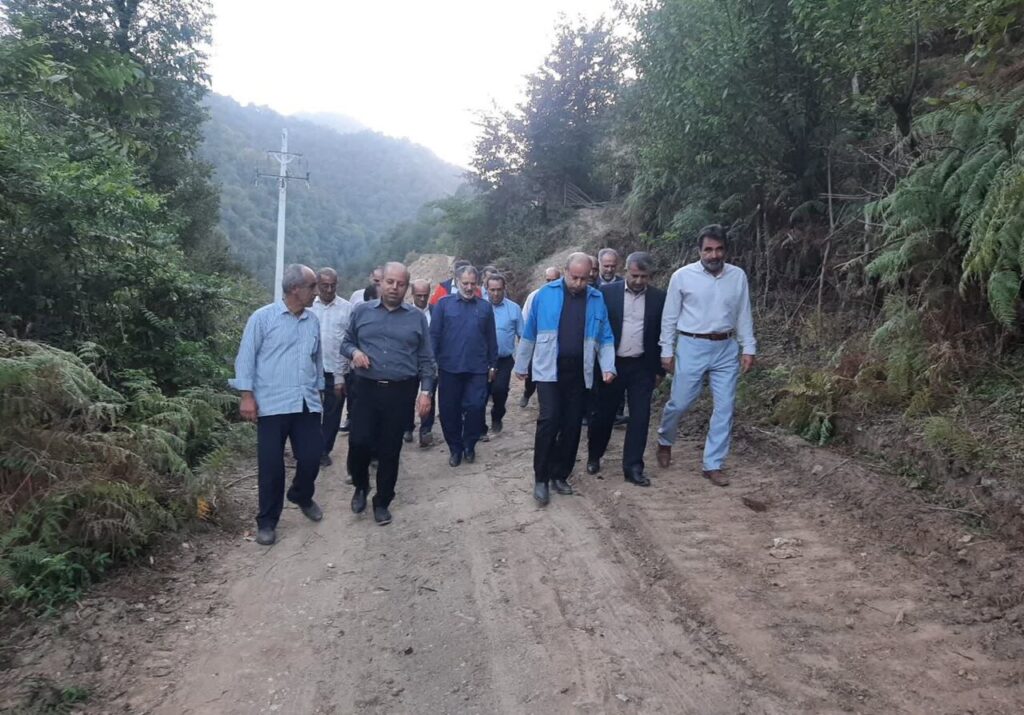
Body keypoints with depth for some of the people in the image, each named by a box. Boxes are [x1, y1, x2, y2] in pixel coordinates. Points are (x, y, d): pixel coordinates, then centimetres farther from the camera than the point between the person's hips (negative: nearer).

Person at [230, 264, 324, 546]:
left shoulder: (313, 322, 10)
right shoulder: (263, 318, -5)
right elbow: (246, 357, -6)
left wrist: (318, 390, 19)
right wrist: (247, 395, -11)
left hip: (307, 404, 5)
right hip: (272, 405, -4)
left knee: (311, 458, 6)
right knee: (271, 465, 1)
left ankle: (302, 496, 37)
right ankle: (267, 521, 16)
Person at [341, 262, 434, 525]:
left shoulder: (417, 318, 4)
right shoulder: (362, 311, 5)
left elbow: (426, 359, 5)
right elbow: (345, 343, 12)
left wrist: (426, 391, -3)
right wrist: (354, 352, -11)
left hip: (401, 392, 0)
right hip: (366, 389, 0)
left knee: (390, 450, 6)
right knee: (358, 442, -5)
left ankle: (382, 502, 22)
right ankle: (360, 486, 25)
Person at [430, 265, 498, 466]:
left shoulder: (485, 307, 7)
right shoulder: (444, 304, 1)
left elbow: (491, 338, 10)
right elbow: (434, 335, -1)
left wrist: (493, 364, 10)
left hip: (477, 369, 1)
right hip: (449, 367, -1)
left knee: (476, 407, -1)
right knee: (449, 409, 6)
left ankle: (469, 445, 21)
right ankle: (455, 447, 23)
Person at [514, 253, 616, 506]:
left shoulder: (597, 299, 3)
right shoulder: (545, 294, -1)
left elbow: (605, 339, 8)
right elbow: (529, 334, 6)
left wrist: (608, 367, -6)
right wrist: (521, 365, 11)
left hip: (579, 373, 3)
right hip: (549, 370, -2)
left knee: (572, 425, 7)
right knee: (549, 420, -12)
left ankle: (560, 474, 22)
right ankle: (541, 478, 1)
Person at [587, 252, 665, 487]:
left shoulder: (659, 298, 1)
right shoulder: (607, 292, -4)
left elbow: (663, 335, 6)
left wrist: (660, 369, 5)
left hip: (642, 367, 1)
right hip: (611, 364, -1)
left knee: (640, 417, 1)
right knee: (603, 414, 9)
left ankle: (633, 467, 11)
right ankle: (594, 457, 30)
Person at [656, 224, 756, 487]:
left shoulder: (738, 276, 1)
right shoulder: (682, 276, -6)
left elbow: (744, 315, 7)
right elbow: (670, 317, -1)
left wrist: (748, 348, 3)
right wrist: (667, 351, -2)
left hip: (726, 349, 3)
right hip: (692, 347, -3)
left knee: (724, 408, 3)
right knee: (679, 403, 5)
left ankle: (712, 465, 15)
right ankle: (664, 442, 35)